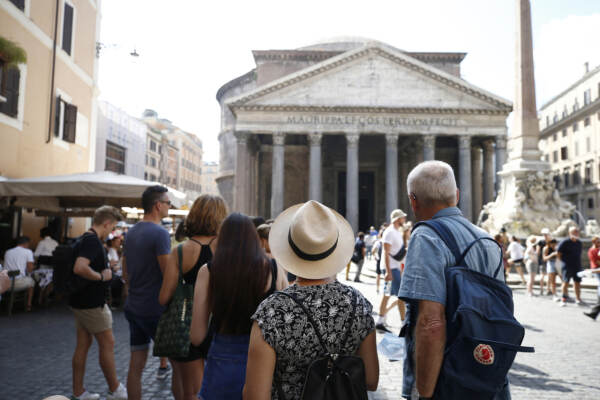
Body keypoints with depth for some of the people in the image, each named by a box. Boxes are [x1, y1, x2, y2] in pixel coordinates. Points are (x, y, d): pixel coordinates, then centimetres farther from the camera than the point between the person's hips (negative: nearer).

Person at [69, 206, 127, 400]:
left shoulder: (86, 239, 11)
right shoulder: (92, 241, -20)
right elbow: (79, 268, -35)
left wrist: (104, 266, 15)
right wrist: (102, 276, -21)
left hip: (81, 302, 10)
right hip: (91, 303, -10)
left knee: (83, 345, 14)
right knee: (107, 343, 2)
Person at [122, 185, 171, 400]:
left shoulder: (131, 232, 10)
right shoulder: (160, 233, -17)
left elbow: (125, 271, 17)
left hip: (133, 307, 8)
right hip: (154, 308, -8)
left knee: (136, 364, 12)